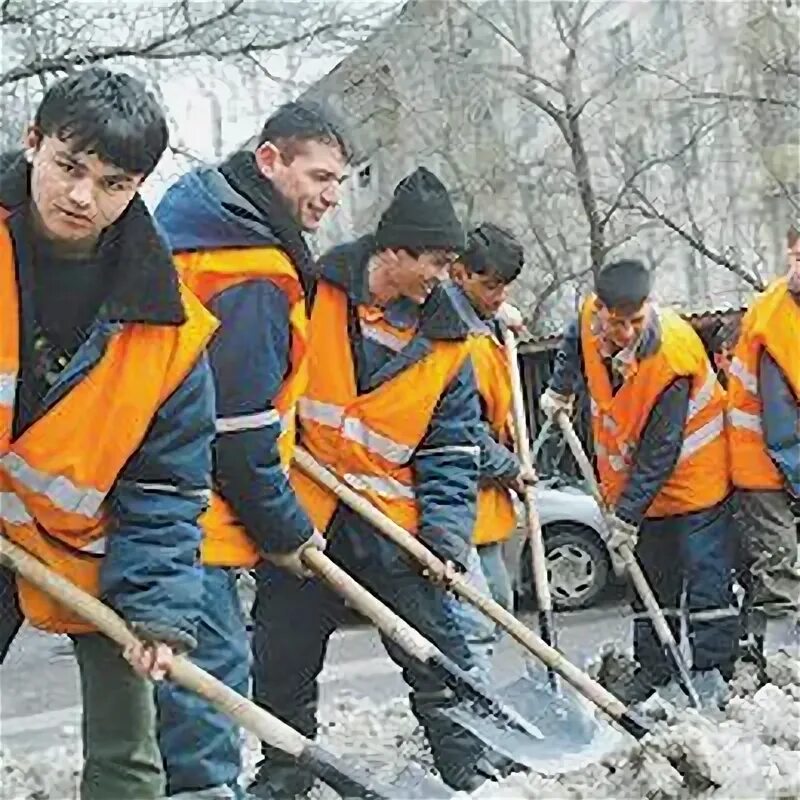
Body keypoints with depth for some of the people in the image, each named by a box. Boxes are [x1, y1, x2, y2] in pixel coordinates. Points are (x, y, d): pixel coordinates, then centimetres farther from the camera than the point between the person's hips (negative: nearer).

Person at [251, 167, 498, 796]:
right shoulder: (314, 291, -9)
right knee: (285, 658, 10)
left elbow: (453, 446, 3)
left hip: (391, 517, 1)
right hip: (299, 508, -1)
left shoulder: (447, 335, 0)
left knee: (437, 649, 0)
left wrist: (447, 531, -8)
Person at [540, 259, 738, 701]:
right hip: (637, 476, 6)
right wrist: (559, 390, 14)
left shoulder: (670, 356, -32)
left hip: (692, 477, -6)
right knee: (650, 580, 13)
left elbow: (661, 451, -26)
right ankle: (653, 671, 23)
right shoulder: (590, 317, -14)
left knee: (707, 581, -3)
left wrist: (627, 515, -22)